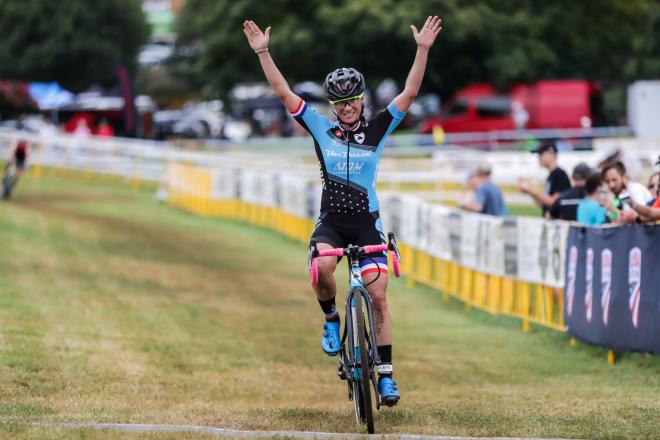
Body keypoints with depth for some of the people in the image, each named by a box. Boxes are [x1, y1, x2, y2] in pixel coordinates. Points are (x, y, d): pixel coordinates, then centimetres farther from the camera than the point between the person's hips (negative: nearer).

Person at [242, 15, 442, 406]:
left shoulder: (377, 129, 2)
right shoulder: (321, 128, 3)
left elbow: (409, 93, -5)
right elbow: (282, 91, -1)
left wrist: (423, 50, -15)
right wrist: (263, 52, -8)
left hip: (367, 221, 0)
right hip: (330, 220, 0)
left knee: (378, 295, -6)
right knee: (323, 266, -32)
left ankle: (386, 374, 2)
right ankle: (331, 319, -2)